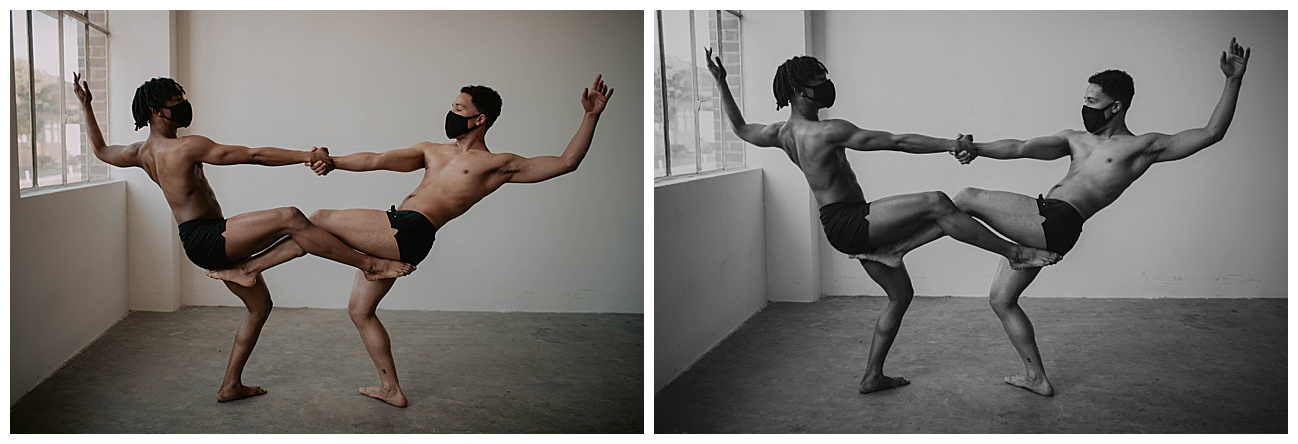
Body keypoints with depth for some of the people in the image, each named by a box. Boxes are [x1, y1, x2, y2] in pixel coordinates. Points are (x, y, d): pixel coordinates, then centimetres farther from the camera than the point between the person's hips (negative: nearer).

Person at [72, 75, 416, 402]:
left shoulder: (142, 152, 13)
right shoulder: (188, 147, -14)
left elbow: (101, 150, 33)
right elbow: (253, 155, -19)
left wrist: (86, 107, 42)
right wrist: (306, 156, -20)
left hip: (204, 245, 10)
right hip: (207, 238, -10)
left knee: (259, 305, 17)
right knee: (290, 218, -28)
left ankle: (231, 385, 23)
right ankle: (369, 264, -34)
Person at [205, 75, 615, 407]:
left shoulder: (497, 164, 5)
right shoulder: (432, 151, 25)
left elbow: (566, 163, 1)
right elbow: (376, 161, 19)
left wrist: (591, 117, -7)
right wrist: (332, 162, 5)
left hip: (410, 232, -8)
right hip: (394, 233, 8)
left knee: (321, 220, -12)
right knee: (359, 309, 12)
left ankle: (247, 268, 2)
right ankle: (392, 389, 21)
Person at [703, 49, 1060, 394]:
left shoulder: (783, 133, 9)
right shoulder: (829, 131, -17)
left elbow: (741, 128, 27)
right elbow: (896, 142, -20)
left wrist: (722, 84, 31)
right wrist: (950, 145, -18)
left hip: (847, 228, 10)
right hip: (849, 224, -10)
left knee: (901, 295, 17)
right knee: (936, 203, -25)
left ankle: (873, 376, 24)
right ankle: (1015, 253, -24)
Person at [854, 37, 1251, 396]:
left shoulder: (1143, 146, 5)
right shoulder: (1077, 139, 23)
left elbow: (1211, 133, 1)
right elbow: (1020, 148, 17)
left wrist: (1233, 81, -7)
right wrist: (977, 149, 1)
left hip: (1058, 223, -9)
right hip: (1040, 224, 9)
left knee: (968, 198, -16)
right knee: (1001, 299, 11)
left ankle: (894, 250, -9)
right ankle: (1037, 378, 19)